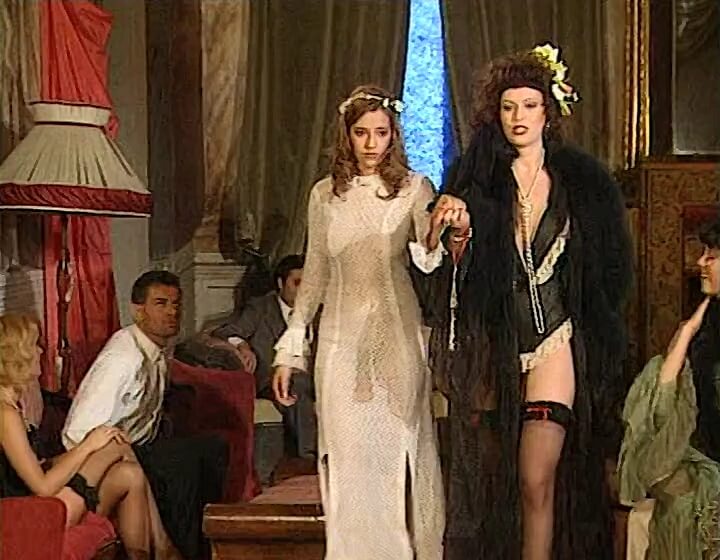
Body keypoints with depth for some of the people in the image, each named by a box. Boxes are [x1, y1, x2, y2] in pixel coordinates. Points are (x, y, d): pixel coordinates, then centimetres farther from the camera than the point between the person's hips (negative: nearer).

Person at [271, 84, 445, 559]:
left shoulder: (414, 188, 1)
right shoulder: (325, 195, 9)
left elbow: (429, 259, -15)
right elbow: (314, 275, 13)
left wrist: (438, 239, -39)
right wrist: (289, 350, 10)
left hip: (397, 337, -2)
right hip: (342, 338, 2)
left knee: (398, 450, 1)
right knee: (347, 455, 2)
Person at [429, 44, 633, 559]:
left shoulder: (582, 181, 4)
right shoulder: (480, 179, 4)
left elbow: (612, 266, 10)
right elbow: (462, 267, -5)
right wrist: (458, 230, -23)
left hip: (555, 340, -1)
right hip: (494, 340, 1)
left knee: (537, 478, -10)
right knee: (492, 472, 6)